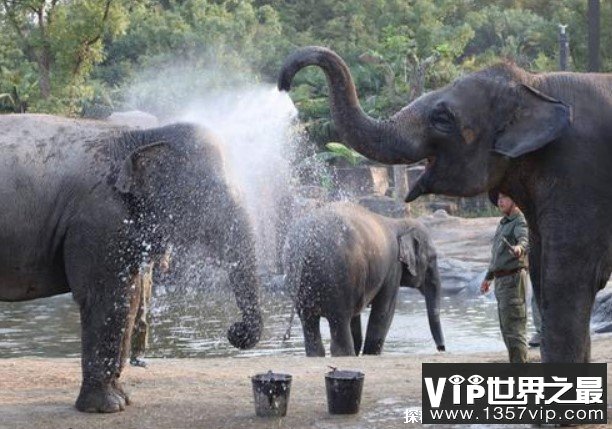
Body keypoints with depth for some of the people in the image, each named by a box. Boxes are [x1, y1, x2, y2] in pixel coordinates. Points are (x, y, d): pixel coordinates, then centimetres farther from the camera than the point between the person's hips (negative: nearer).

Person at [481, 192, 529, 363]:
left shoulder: (520, 222, -12)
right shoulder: (503, 223, 18)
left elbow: (524, 239, -35)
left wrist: (519, 247, -57)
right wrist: (488, 277, 33)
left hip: (513, 279, -10)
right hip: (501, 280, 10)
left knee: (514, 327, -11)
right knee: (506, 328, 14)